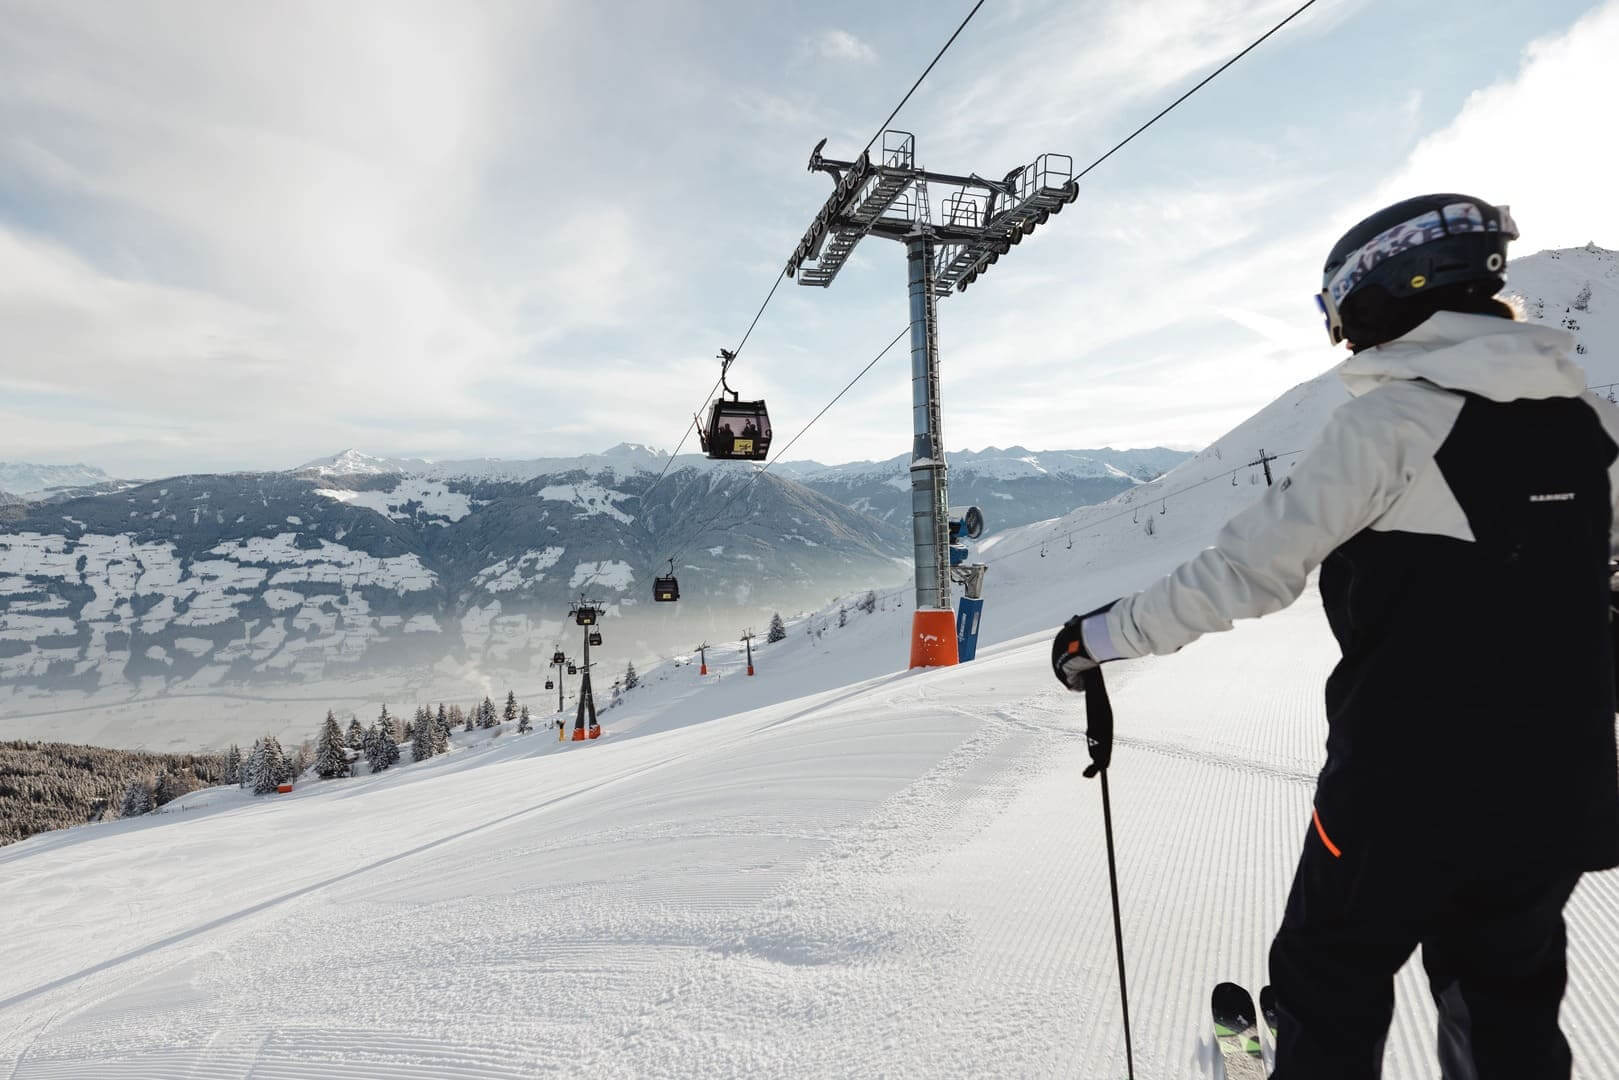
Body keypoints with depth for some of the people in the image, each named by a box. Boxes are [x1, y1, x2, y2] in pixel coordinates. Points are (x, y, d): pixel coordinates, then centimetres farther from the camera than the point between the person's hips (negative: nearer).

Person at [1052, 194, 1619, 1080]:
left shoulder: (1391, 419, -17)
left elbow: (1249, 567, -21)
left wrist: (1105, 635, -11)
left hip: (1405, 790, -6)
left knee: (1330, 991, 17)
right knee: (1507, 1004, 25)